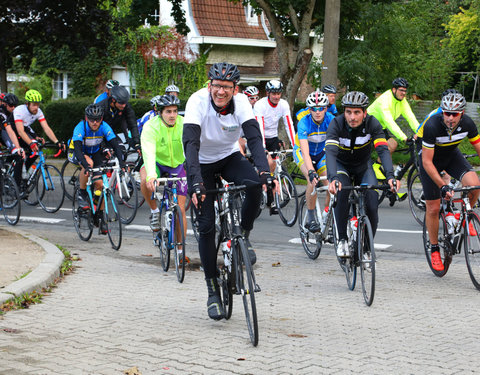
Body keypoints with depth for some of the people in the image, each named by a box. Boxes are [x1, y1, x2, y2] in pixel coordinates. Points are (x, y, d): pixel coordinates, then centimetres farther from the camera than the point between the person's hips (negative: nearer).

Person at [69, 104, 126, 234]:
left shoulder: (104, 127, -24)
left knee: (100, 183, -12)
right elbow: (78, 148, -42)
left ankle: (100, 216, 3)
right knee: (89, 163, -37)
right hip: (76, 153, -3)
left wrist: (121, 162, -45)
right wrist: (86, 166, -57)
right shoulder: (80, 128, -32)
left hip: (95, 153, 3)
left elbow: (115, 144, -29)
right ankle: (82, 195, -17)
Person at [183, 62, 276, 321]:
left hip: (230, 157, 2)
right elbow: (190, 144, -36)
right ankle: (213, 291, 2)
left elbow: (254, 138, -30)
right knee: (206, 226, -9)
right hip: (202, 163, -2)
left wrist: (264, 172, -46)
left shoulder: (241, 102, -22)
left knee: (255, 185, -31)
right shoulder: (197, 102, -28)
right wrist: (196, 183, -49)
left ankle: (243, 236, -5)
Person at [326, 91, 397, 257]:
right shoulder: (336, 124, -27)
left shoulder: (372, 124, -24)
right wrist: (333, 178, -57)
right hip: (341, 165, -1)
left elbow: (383, 150, -33)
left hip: (363, 166, 1)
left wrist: (390, 176, -49)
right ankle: (342, 240, -18)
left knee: (372, 203, -18)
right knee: (342, 192, -32)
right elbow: (330, 152, -39)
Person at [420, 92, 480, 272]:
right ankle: (434, 250, 16)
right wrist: (443, 186, -32)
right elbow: (427, 162, -29)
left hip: (451, 155, 3)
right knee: (433, 208, -4)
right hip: (431, 158, -3)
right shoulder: (432, 126, -34)